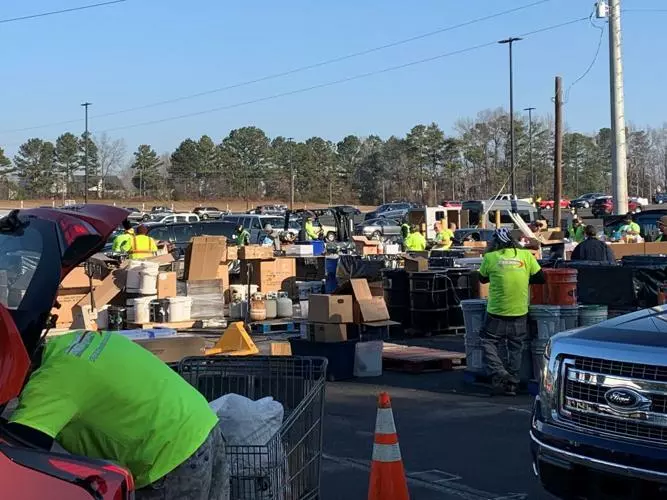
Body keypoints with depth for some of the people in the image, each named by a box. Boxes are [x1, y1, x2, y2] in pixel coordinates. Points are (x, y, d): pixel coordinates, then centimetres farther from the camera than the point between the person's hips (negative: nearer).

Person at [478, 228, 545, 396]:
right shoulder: (526, 255, -2)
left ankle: (499, 372, -7)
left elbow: (482, 279, 10)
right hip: (520, 313, 2)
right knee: (515, 349, 14)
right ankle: (512, 383, 16)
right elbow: (540, 278, 4)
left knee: (488, 342, 11)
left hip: (497, 314, -2)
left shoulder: (490, 258, -6)